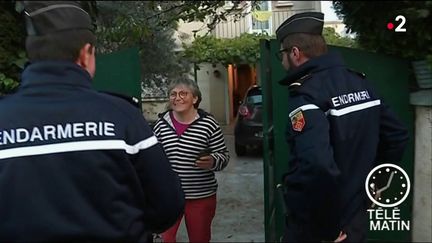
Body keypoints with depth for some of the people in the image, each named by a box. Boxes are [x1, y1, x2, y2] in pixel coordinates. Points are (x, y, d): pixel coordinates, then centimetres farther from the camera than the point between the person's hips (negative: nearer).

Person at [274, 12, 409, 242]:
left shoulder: (307, 93, -23)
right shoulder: (360, 82, 3)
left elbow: (317, 165, -38)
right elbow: (397, 135, 12)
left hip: (314, 223, -7)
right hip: (355, 218, 7)